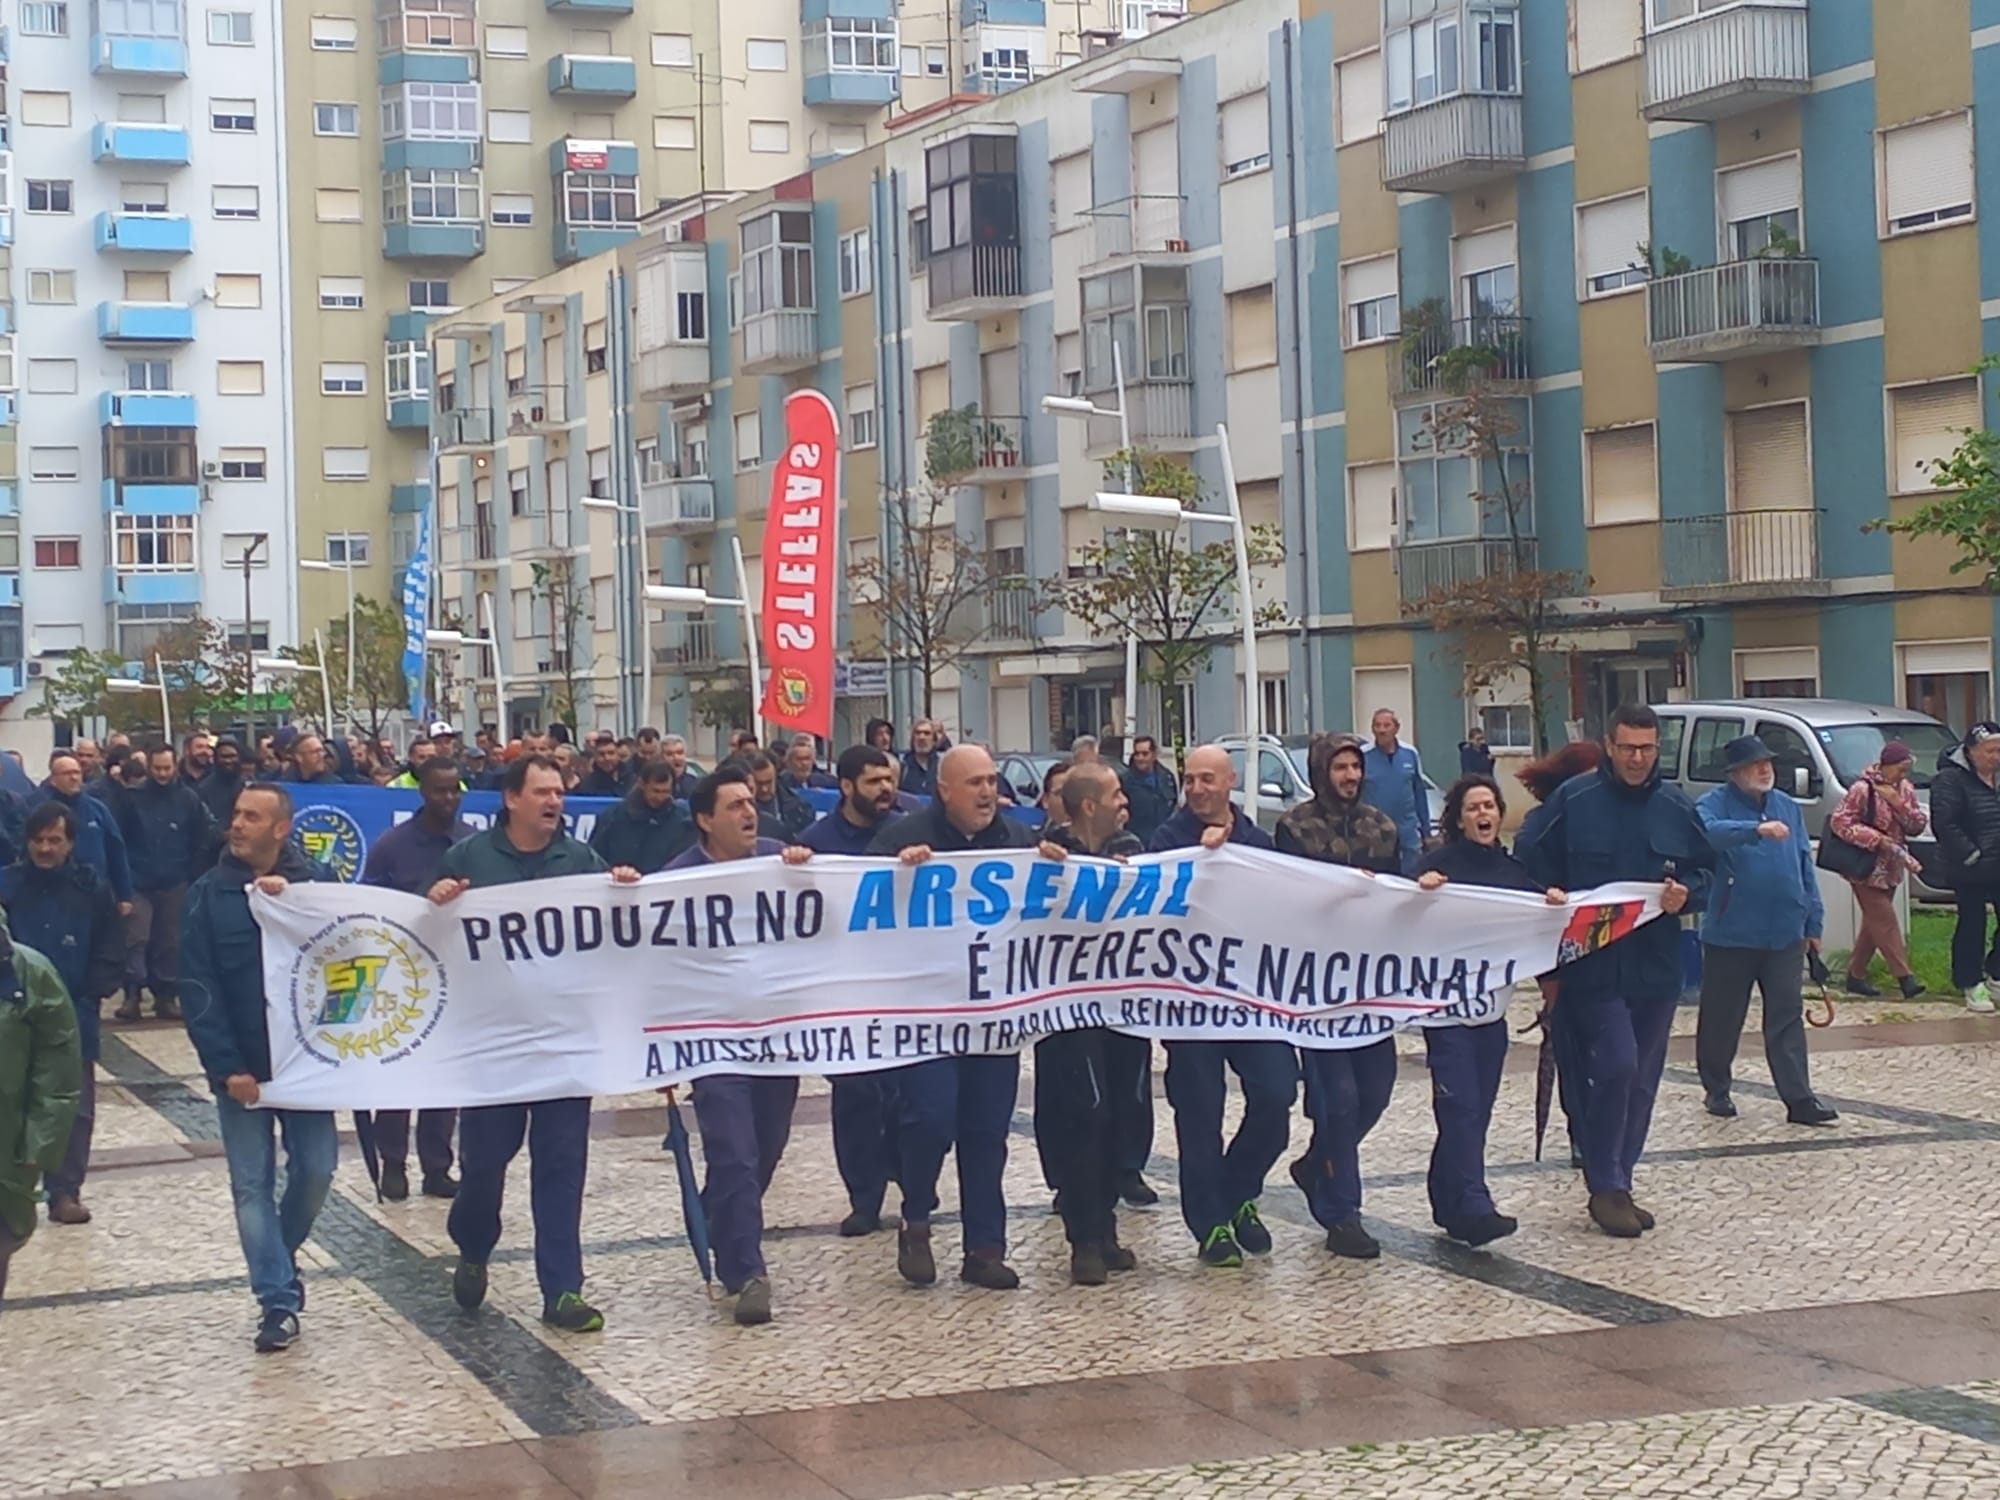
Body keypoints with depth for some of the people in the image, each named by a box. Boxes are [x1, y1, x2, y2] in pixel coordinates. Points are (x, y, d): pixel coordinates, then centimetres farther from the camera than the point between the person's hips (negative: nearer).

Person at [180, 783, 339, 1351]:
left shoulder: (314, 882, -1)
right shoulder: (209, 893, -3)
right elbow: (199, 989, -6)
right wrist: (227, 1066, -13)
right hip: (240, 1064, 0)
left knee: (315, 1169, 2)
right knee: (252, 1183, 0)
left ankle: (281, 1255, 30)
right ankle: (279, 1302, 7)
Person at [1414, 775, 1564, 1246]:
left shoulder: (1511, 869, 13)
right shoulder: (1442, 863, -3)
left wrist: (1552, 901, -10)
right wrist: (1423, 885, -34)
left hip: (1492, 1006, 6)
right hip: (1446, 1005, -6)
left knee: (1477, 1111, 7)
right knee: (1462, 1108, -13)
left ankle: (1448, 1203, 17)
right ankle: (1472, 1208, -19)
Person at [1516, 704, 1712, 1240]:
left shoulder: (1677, 808, 6)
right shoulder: (1573, 800, -5)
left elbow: (1704, 871, 14)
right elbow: (1529, 860, 1)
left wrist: (1686, 894, -7)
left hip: (1656, 967, 5)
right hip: (1593, 966, -4)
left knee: (1641, 1081, 9)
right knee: (1616, 1065, -16)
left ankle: (1617, 1184, 21)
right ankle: (1605, 1186, -3)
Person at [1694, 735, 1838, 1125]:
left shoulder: (1788, 808, 11)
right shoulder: (1716, 804, -5)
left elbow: (1806, 868, 14)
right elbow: (1709, 832, -30)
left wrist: (1813, 923, 12)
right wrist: (1757, 829, -42)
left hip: (1785, 935, 4)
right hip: (1731, 934, -4)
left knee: (1788, 1019, 1)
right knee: (1721, 1018, 7)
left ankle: (1799, 1099, 0)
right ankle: (1716, 1089, 23)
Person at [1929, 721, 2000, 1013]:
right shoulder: (1950, 780, -11)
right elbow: (1944, 824, -18)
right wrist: (1970, 854, -21)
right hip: (1969, 872, -6)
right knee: (1972, 925, 2)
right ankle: (1971, 985, 13)